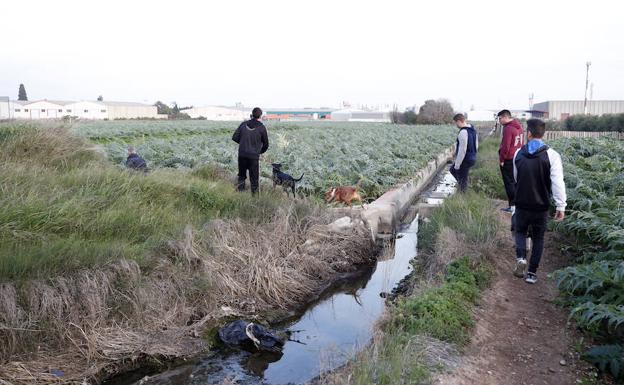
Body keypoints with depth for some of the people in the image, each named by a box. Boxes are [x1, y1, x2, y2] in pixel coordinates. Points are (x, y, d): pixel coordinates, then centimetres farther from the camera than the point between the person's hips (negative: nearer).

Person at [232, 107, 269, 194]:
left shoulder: (243, 124, 3)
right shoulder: (261, 127, -4)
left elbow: (235, 137, 3)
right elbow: (266, 144, 4)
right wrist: (260, 151, 23)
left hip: (242, 154, 3)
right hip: (254, 156, -3)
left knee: (241, 175, 18)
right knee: (254, 177, 6)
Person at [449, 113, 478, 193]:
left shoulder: (463, 132, -25)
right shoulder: (473, 130, 6)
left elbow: (462, 150, -26)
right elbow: (476, 146, 15)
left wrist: (457, 164, -19)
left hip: (465, 160, -10)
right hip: (472, 159, 10)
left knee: (462, 180, 5)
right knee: (452, 169, 26)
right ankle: (464, 185, 29)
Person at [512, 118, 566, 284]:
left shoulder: (518, 153, -3)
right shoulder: (552, 155, -12)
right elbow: (558, 183, -17)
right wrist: (561, 206, -12)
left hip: (521, 204, 1)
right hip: (541, 206, -1)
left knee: (520, 231, 22)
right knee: (538, 239, 14)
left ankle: (520, 257, -4)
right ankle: (532, 273, 16)